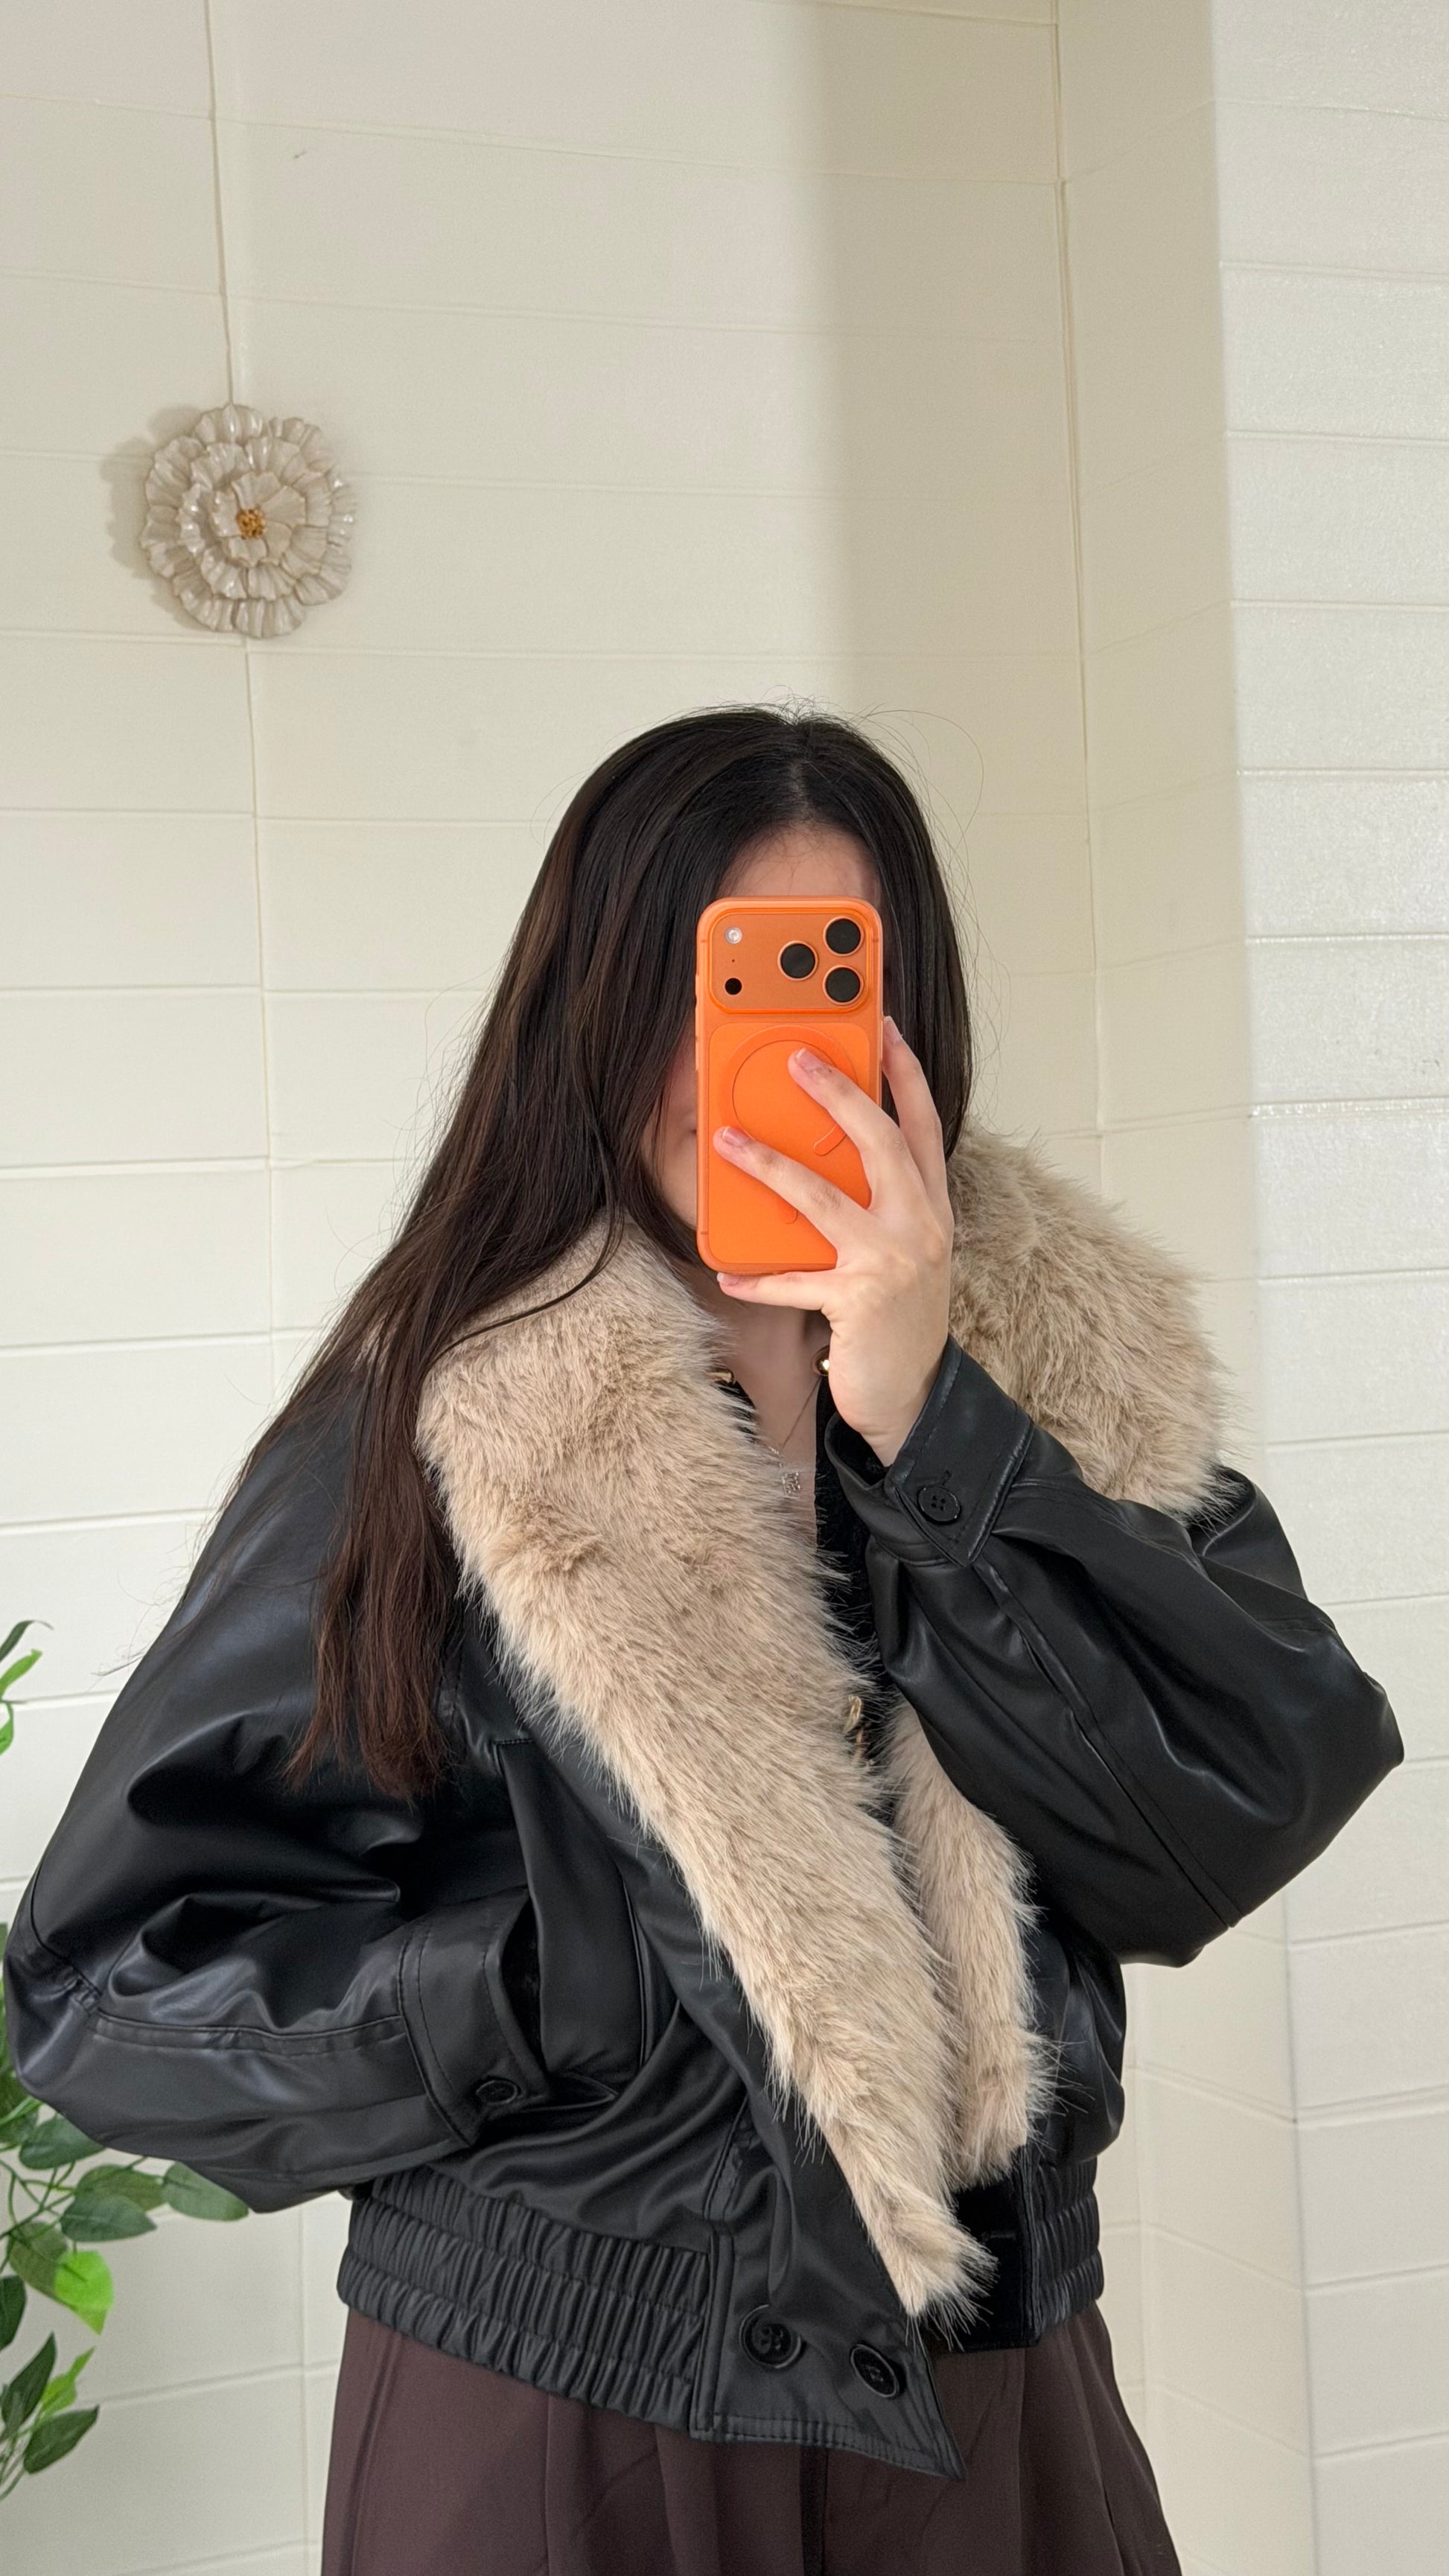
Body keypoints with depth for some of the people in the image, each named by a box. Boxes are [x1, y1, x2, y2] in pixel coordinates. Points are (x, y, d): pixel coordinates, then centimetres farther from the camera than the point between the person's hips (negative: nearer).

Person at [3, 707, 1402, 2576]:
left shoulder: (1081, 1363, -2)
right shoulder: (430, 1426, -11)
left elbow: (1244, 1819, -14)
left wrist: (925, 1426, -20)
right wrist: (567, 1988, -16)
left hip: (997, 2398, 3)